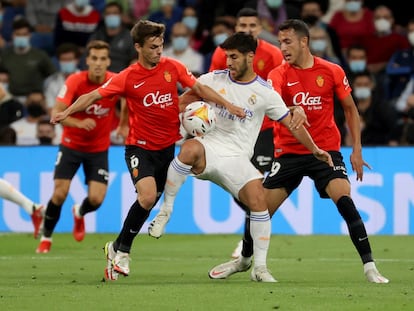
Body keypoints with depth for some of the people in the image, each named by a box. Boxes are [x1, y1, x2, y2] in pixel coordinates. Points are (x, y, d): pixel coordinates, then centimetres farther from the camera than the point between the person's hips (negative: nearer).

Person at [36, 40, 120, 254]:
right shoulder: (75, 82, -19)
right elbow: (56, 113, -24)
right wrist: (79, 123, -40)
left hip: (99, 148, 1)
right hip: (71, 145, -1)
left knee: (96, 199, -9)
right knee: (60, 194, -9)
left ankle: (80, 213, 29)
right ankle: (46, 237, 16)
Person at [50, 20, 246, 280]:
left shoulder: (173, 67, -1)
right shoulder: (128, 77, -9)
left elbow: (199, 88, 2)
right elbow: (94, 95, -9)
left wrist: (227, 105, -7)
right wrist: (67, 112, -21)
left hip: (167, 146, 4)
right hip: (140, 147, -4)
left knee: (150, 202, 6)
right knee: (148, 196, -23)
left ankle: (119, 247, 23)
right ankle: (122, 251, -7)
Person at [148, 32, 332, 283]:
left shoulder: (265, 92, 3)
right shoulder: (214, 79, 6)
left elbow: (292, 123, 7)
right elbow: (184, 101, 17)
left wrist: (314, 149, 0)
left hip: (237, 159, 1)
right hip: (209, 147, -1)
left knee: (258, 199, -21)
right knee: (190, 149, -38)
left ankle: (260, 267, -9)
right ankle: (166, 210, -23)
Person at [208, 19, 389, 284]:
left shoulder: (332, 72, -3)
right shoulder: (279, 75, -5)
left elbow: (350, 109, 7)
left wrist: (357, 150, 3)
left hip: (326, 150, -1)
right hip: (289, 151, 1)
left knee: (345, 200, -23)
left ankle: (369, 266, -18)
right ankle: (244, 259, 30)